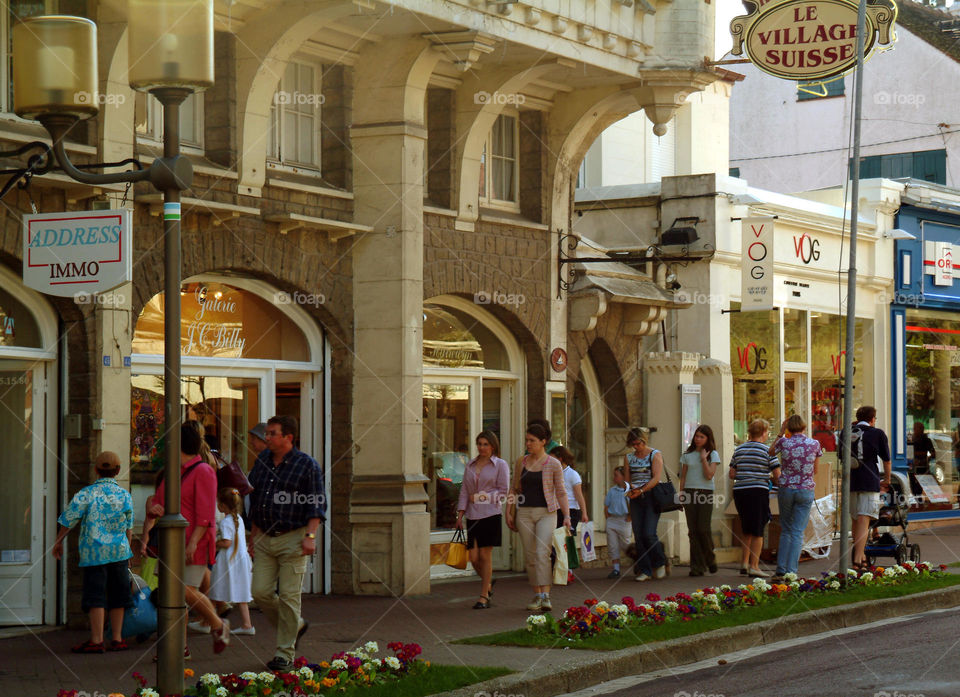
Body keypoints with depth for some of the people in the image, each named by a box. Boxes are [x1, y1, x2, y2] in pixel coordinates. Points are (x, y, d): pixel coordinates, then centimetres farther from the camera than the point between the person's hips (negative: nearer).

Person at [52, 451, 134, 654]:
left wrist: (58, 542, 10)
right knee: (117, 596, 10)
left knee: (96, 597, -1)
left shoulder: (86, 494, -6)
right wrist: (128, 551, 20)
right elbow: (128, 527, 8)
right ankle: (117, 639, 13)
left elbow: (68, 521, -4)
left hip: (94, 552, -2)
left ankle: (97, 641, -3)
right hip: (119, 552, 2)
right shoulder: (125, 495, 2)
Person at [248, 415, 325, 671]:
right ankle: (295, 625, 24)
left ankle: (284, 653, 3)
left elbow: (316, 504, -6)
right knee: (261, 592, -1)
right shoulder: (262, 460, 11)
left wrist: (310, 536, -16)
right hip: (264, 538, 6)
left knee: (288, 596, -5)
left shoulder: (307, 465, -5)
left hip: (292, 539, -5)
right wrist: (255, 535, 16)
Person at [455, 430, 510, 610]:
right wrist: (460, 514, 4)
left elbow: (503, 491, -2)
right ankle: (488, 582, 29)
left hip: (491, 514, -4)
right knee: (473, 557, 0)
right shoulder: (470, 465, 15)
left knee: (485, 555, -5)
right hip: (472, 515, 4)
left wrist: (481, 497, -10)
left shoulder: (500, 465, 3)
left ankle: (484, 596, 3)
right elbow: (464, 491, 13)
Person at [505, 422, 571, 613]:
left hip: (546, 513, -4)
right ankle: (537, 595, 14)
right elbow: (514, 489, 15)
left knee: (542, 553, -18)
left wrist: (566, 516, -9)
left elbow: (561, 492, 0)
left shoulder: (553, 464, -1)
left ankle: (546, 596, -23)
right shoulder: (521, 463, 9)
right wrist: (509, 512, 9)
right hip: (524, 513, 4)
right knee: (530, 556, 4)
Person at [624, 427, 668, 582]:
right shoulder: (629, 457, 13)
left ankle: (660, 564, 10)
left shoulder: (655, 455, -1)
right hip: (636, 500, 5)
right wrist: (630, 486, -13)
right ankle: (644, 571, 4)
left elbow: (656, 478, -10)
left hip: (651, 497, -5)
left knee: (649, 534, -13)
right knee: (638, 536, -1)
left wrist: (641, 490, -20)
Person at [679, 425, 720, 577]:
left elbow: (709, 475, -8)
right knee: (693, 530, -2)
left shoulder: (713, 455, 4)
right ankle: (697, 566, 1)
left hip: (705, 492, -2)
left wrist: (703, 458, -8)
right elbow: (683, 477, 13)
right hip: (689, 493, 2)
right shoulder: (687, 455, 11)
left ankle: (710, 559, 16)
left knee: (703, 529, -8)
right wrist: (681, 495, 7)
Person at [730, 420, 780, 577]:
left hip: (739, 492, 5)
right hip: (758, 491, -5)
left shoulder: (739, 449, 9)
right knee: (757, 530, 2)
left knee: (746, 529, 17)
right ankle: (754, 566, 0)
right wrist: (774, 481, 15)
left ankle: (744, 563, 16)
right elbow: (777, 475, -6)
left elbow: (732, 474, 9)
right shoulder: (767, 451, -5)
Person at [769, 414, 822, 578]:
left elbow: (770, 453, 18)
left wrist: (780, 434, 17)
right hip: (806, 490, -1)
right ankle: (791, 570, -5)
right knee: (797, 532, 1)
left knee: (786, 530, 16)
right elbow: (815, 471, 8)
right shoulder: (814, 444, -2)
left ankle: (781, 568, 12)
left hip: (785, 489, 1)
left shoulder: (784, 442, -5)